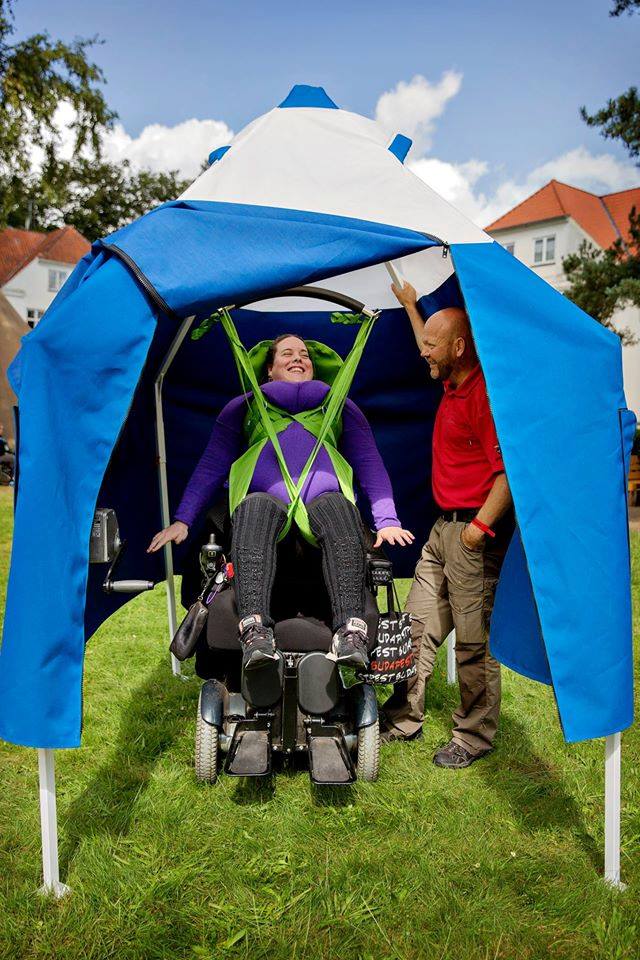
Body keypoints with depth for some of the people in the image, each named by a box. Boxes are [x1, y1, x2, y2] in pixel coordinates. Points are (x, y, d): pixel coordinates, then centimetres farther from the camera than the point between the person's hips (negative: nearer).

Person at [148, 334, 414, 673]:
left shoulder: (340, 406, 31)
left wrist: (387, 521, 5)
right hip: (268, 501, 0)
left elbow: (371, 466, 21)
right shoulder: (242, 407, 29)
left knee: (337, 506, -36)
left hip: (322, 501, 1)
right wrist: (182, 520, 9)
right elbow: (210, 467, 23)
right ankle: (255, 630, -53)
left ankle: (350, 630, -51)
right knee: (254, 507, -37)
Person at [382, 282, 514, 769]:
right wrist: (410, 305, 41)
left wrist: (480, 527, -23)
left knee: (474, 640, 2)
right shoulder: (452, 385, 12)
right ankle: (403, 719, 28)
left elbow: (508, 471, -22)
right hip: (443, 527, 10)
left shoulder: (485, 394, -18)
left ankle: (475, 737, 19)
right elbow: (432, 356, 36)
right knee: (418, 627, 15)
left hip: (473, 533, -10)